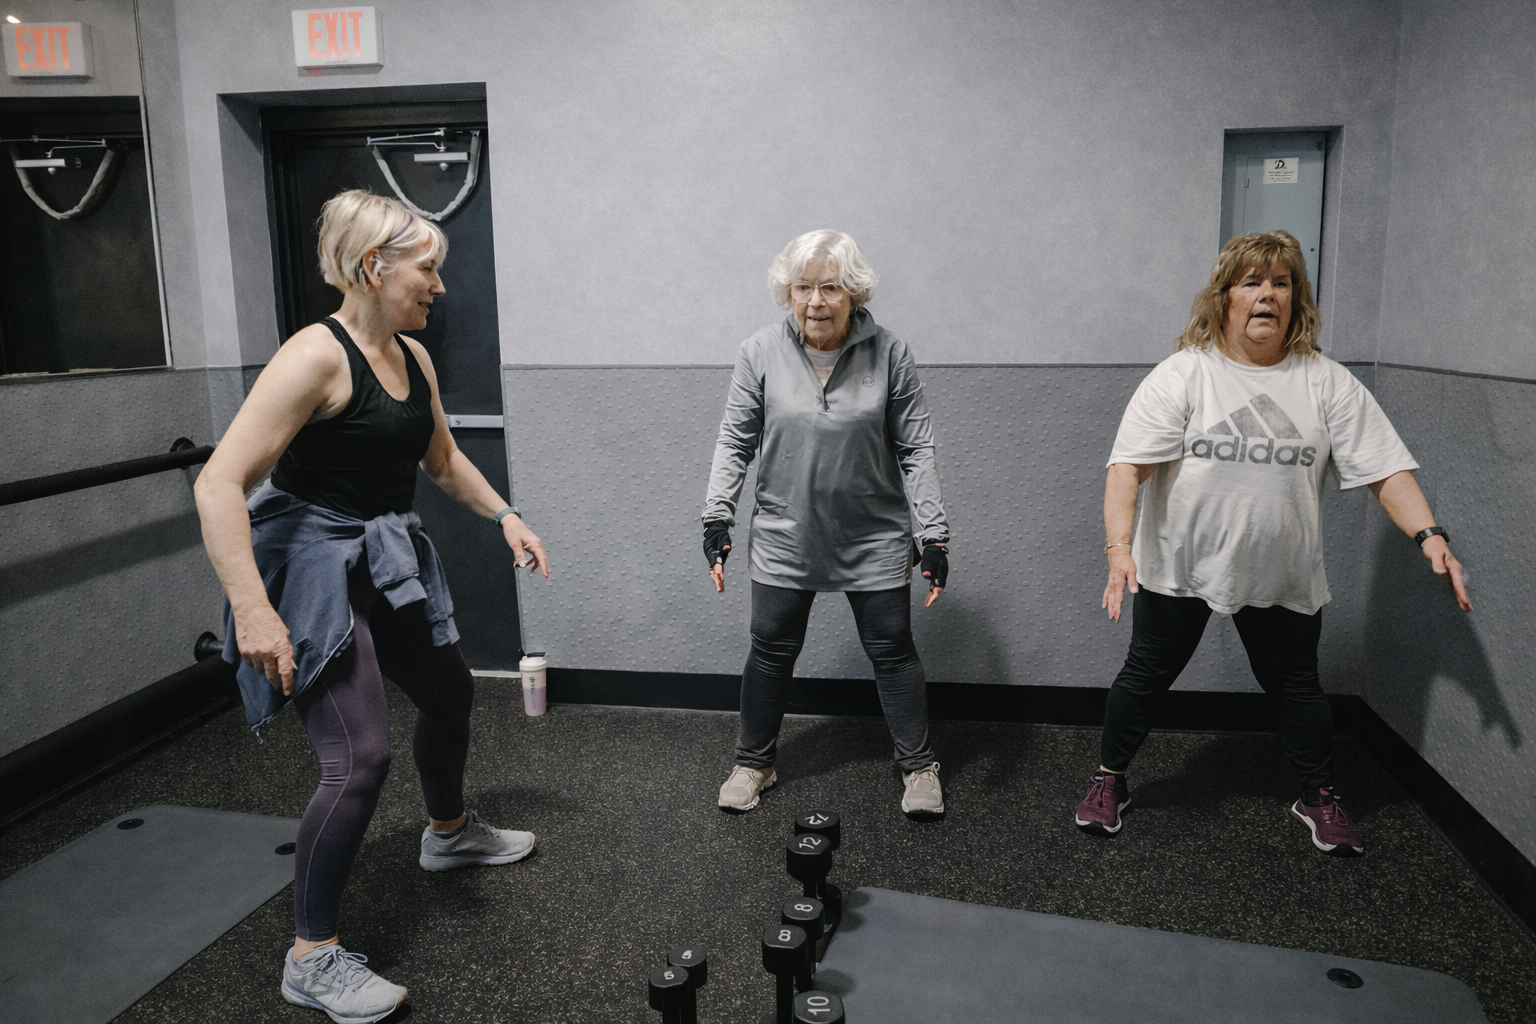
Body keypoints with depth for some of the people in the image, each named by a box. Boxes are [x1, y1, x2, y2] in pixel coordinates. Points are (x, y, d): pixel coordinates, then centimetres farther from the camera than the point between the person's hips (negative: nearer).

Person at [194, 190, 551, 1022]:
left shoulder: (413, 356, 5)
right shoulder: (317, 355, -21)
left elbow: (443, 460, 21)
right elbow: (219, 485, -27)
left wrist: (504, 516, 12)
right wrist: (253, 611, -33)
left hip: (388, 564, 9)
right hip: (317, 569, -9)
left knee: (450, 693, 23)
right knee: (360, 760, -14)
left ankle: (449, 832, 51)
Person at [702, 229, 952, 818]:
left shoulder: (888, 354, -9)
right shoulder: (760, 354, -8)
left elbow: (916, 450, -5)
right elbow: (735, 443, -1)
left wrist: (935, 537, -8)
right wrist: (717, 520, -8)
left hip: (875, 541, 0)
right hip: (784, 538, 1)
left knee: (893, 651, 10)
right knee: (770, 653, 12)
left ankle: (918, 765, 30)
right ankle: (753, 763, 33)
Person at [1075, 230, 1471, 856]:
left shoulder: (1328, 385, -1)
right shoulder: (1181, 376, -10)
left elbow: (1386, 470, -3)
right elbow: (1128, 467, -17)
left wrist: (1429, 534, -19)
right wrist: (1119, 547, -30)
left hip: (1282, 575, 2)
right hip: (1177, 567, -2)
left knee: (1296, 686, 15)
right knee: (1146, 675, 8)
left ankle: (1319, 798, 38)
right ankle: (1109, 780, 28)